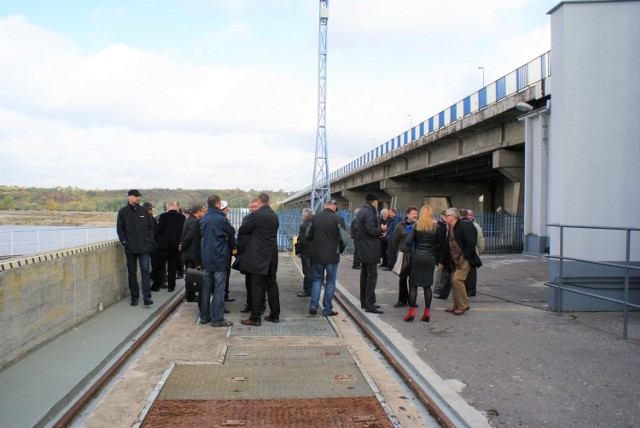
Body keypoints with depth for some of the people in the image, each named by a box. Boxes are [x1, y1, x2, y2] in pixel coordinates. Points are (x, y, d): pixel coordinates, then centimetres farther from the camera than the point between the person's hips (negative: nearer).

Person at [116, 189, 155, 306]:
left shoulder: (144, 211, 7)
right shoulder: (123, 212, 3)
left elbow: (151, 226, 11)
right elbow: (120, 229, 4)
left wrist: (149, 240, 1)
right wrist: (124, 242, -5)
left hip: (144, 247, 0)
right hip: (130, 248, 0)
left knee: (145, 271, -6)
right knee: (132, 273, 7)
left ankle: (147, 297, -8)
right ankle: (134, 297, 16)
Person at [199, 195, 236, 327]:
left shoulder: (204, 219, 5)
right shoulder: (220, 219, -17)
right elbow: (232, 233, -6)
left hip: (206, 259, 7)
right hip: (219, 259, -7)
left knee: (206, 289, 14)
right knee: (218, 290, -1)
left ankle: (204, 316, 21)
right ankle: (217, 319, 2)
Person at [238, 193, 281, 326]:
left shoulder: (256, 215, -14)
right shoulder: (275, 216, 6)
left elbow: (242, 231, -6)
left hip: (258, 258, -6)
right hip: (271, 258, 6)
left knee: (257, 288, -2)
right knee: (272, 286, 13)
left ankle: (255, 318, 4)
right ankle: (275, 315, 20)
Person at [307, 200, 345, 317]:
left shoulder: (315, 217, -2)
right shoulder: (336, 218, -13)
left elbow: (309, 236, 2)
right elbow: (340, 237, -11)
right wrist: (341, 249, 7)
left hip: (317, 255, 3)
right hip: (332, 255, -3)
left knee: (317, 280, 15)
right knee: (330, 283, 8)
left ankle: (313, 306, 7)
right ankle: (327, 309, 10)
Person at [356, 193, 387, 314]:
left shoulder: (361, 211, 16)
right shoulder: (369, 213, -16)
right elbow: (371, 230, -24)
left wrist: (379, 231, 14)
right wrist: (381, 229, -6)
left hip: (363, 249, 11)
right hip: (370, 249, -11)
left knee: (364, 274, 15)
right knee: (372, 275, -8)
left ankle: (364, 302, 23)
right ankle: (369, 304, -8)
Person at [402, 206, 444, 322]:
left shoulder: (416, 225, -3)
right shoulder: (436, 227, 0)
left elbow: (408, 241, -7)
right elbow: (440, 243, 1)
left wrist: (407, 251, 8)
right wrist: (438, 257, 9)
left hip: (416, 257, -1)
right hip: (430, 258, 2)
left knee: (413, 284, 4)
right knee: (427, 285, 9)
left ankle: (411, 311, 1)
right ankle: (427, 312, 10)